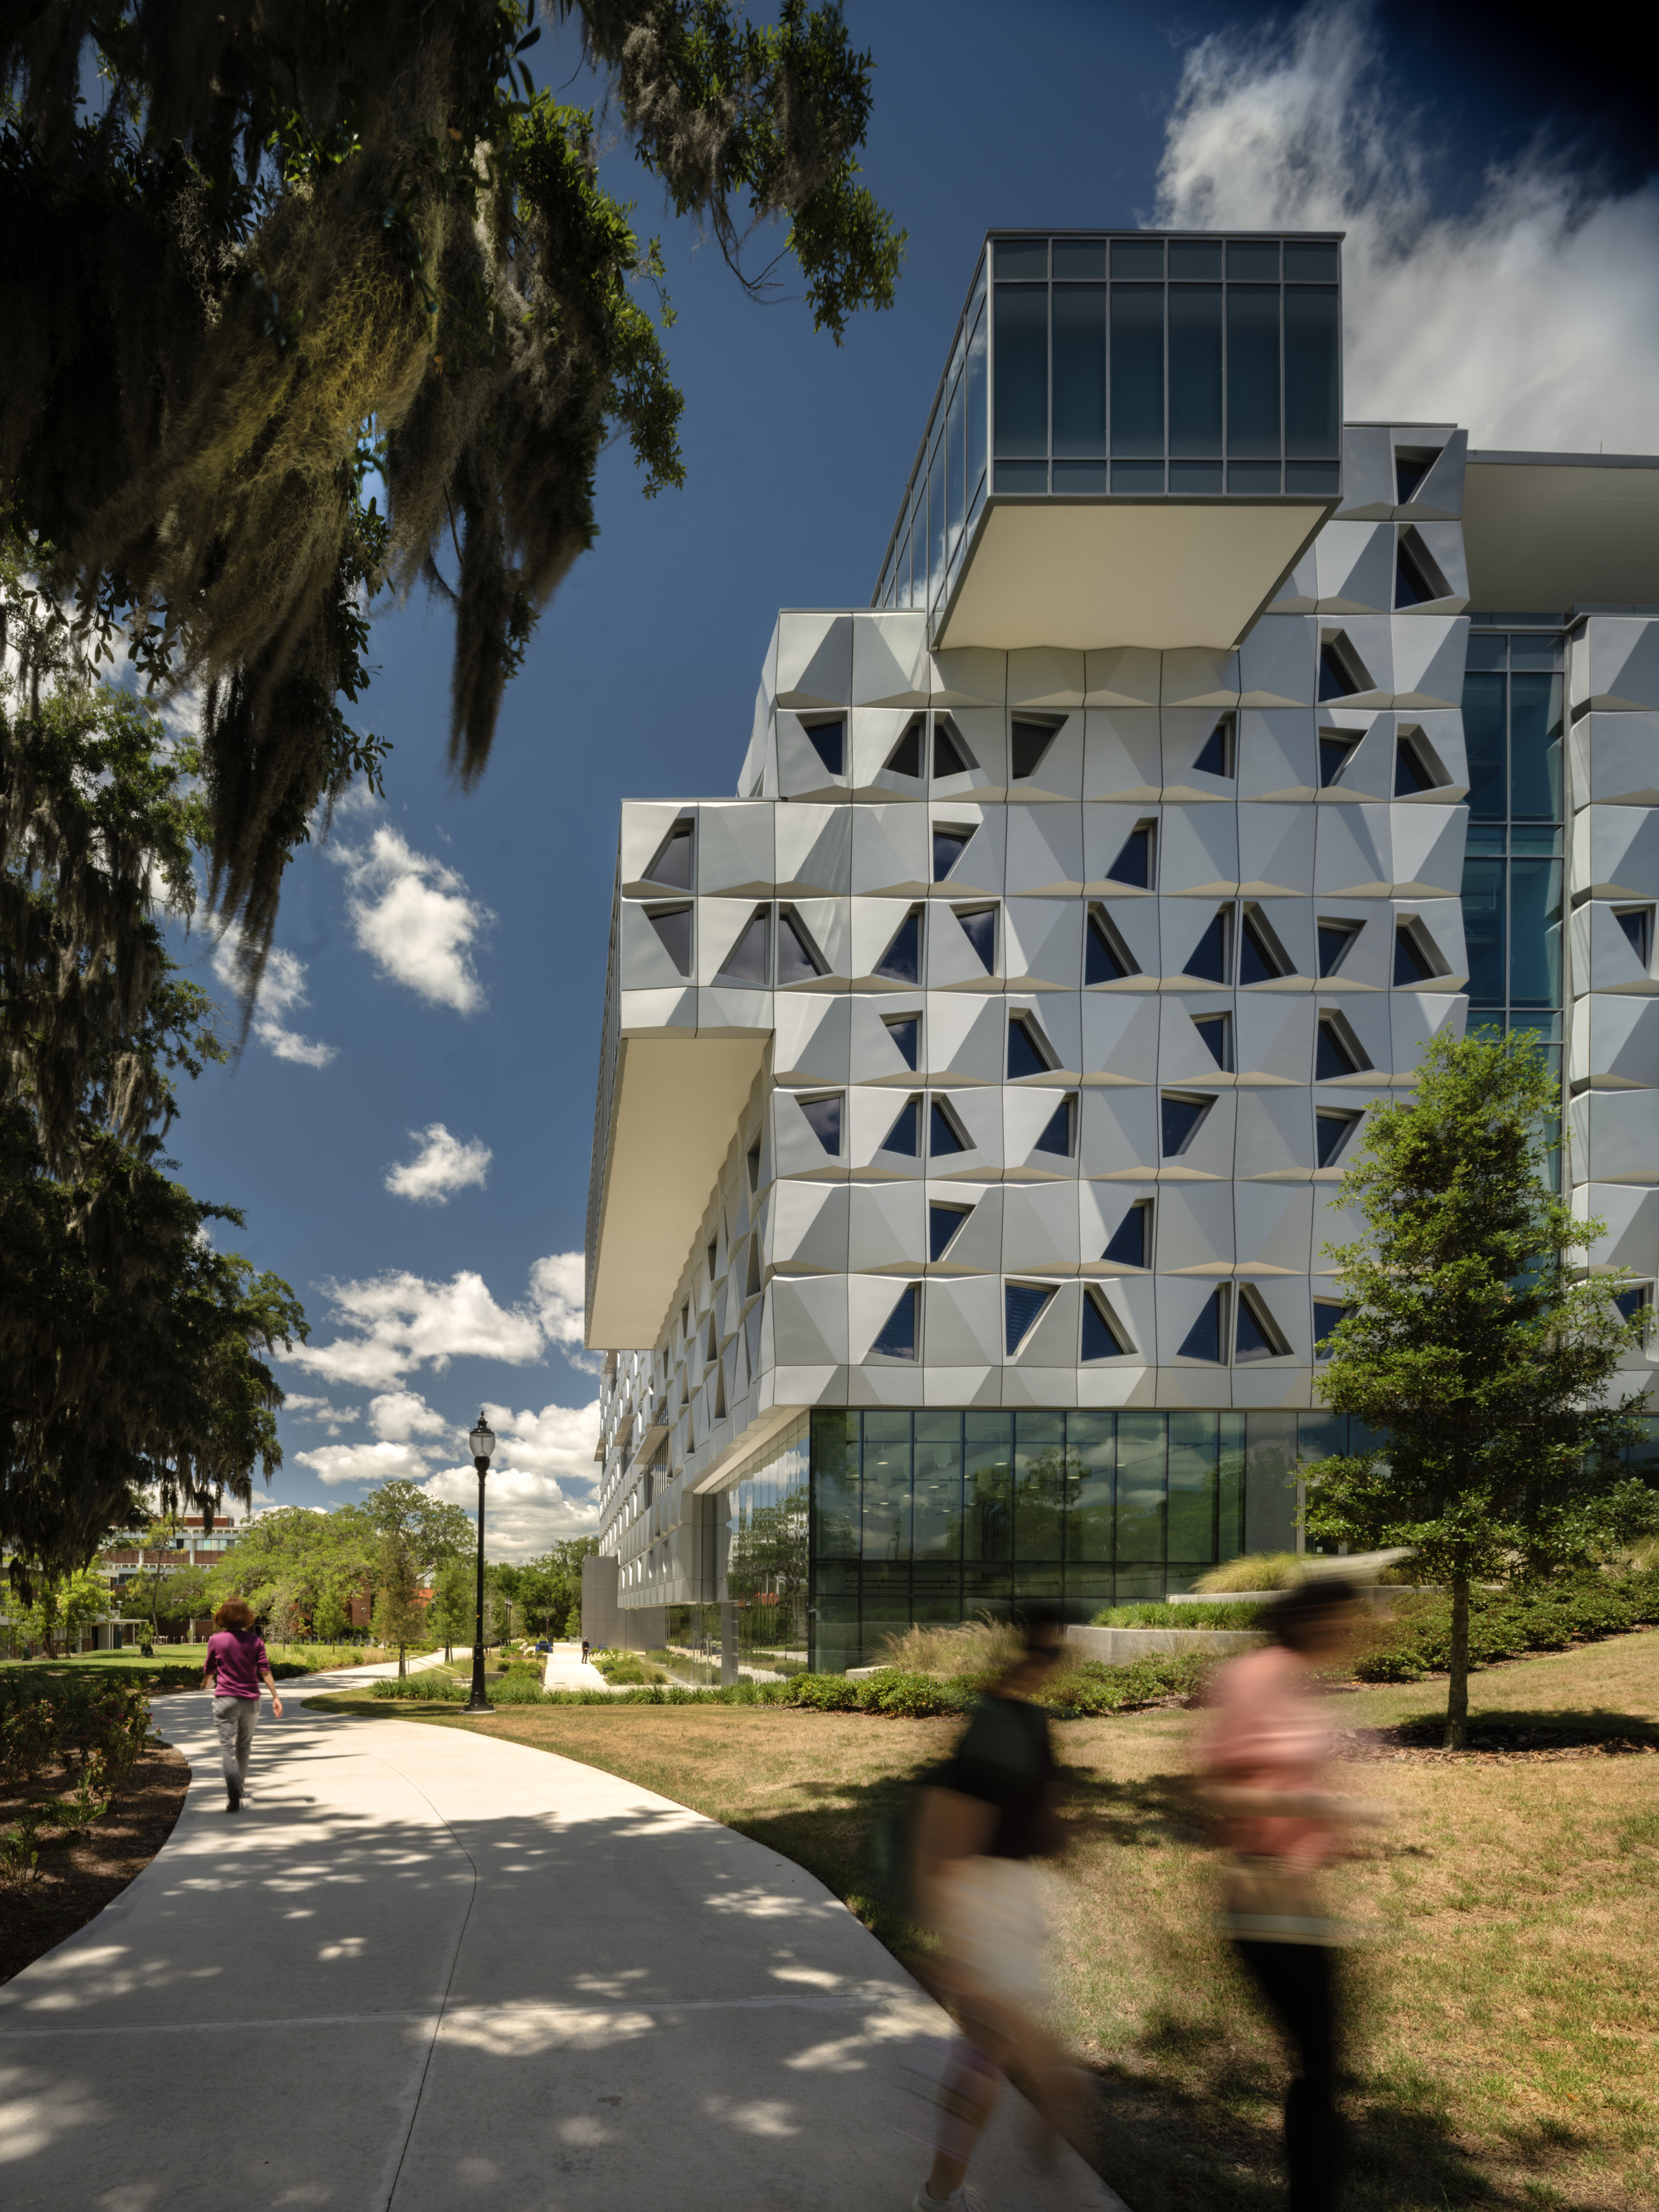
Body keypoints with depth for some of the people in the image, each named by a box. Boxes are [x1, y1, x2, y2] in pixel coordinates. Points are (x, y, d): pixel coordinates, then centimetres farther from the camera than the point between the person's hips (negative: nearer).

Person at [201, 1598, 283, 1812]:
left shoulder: (216, 1640, -3)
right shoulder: (255, 1641, 0)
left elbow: (209, 1670, 11)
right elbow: (265, 1670, -7)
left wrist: (205, 1682, 33)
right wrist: (275, 1697, -6)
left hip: (225, 1699, -3)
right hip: (250, 1700, 3)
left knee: (227, 1746, -6)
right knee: (244, 1746, 20)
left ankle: (233, 1792, -25)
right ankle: (240, 1787, 34)